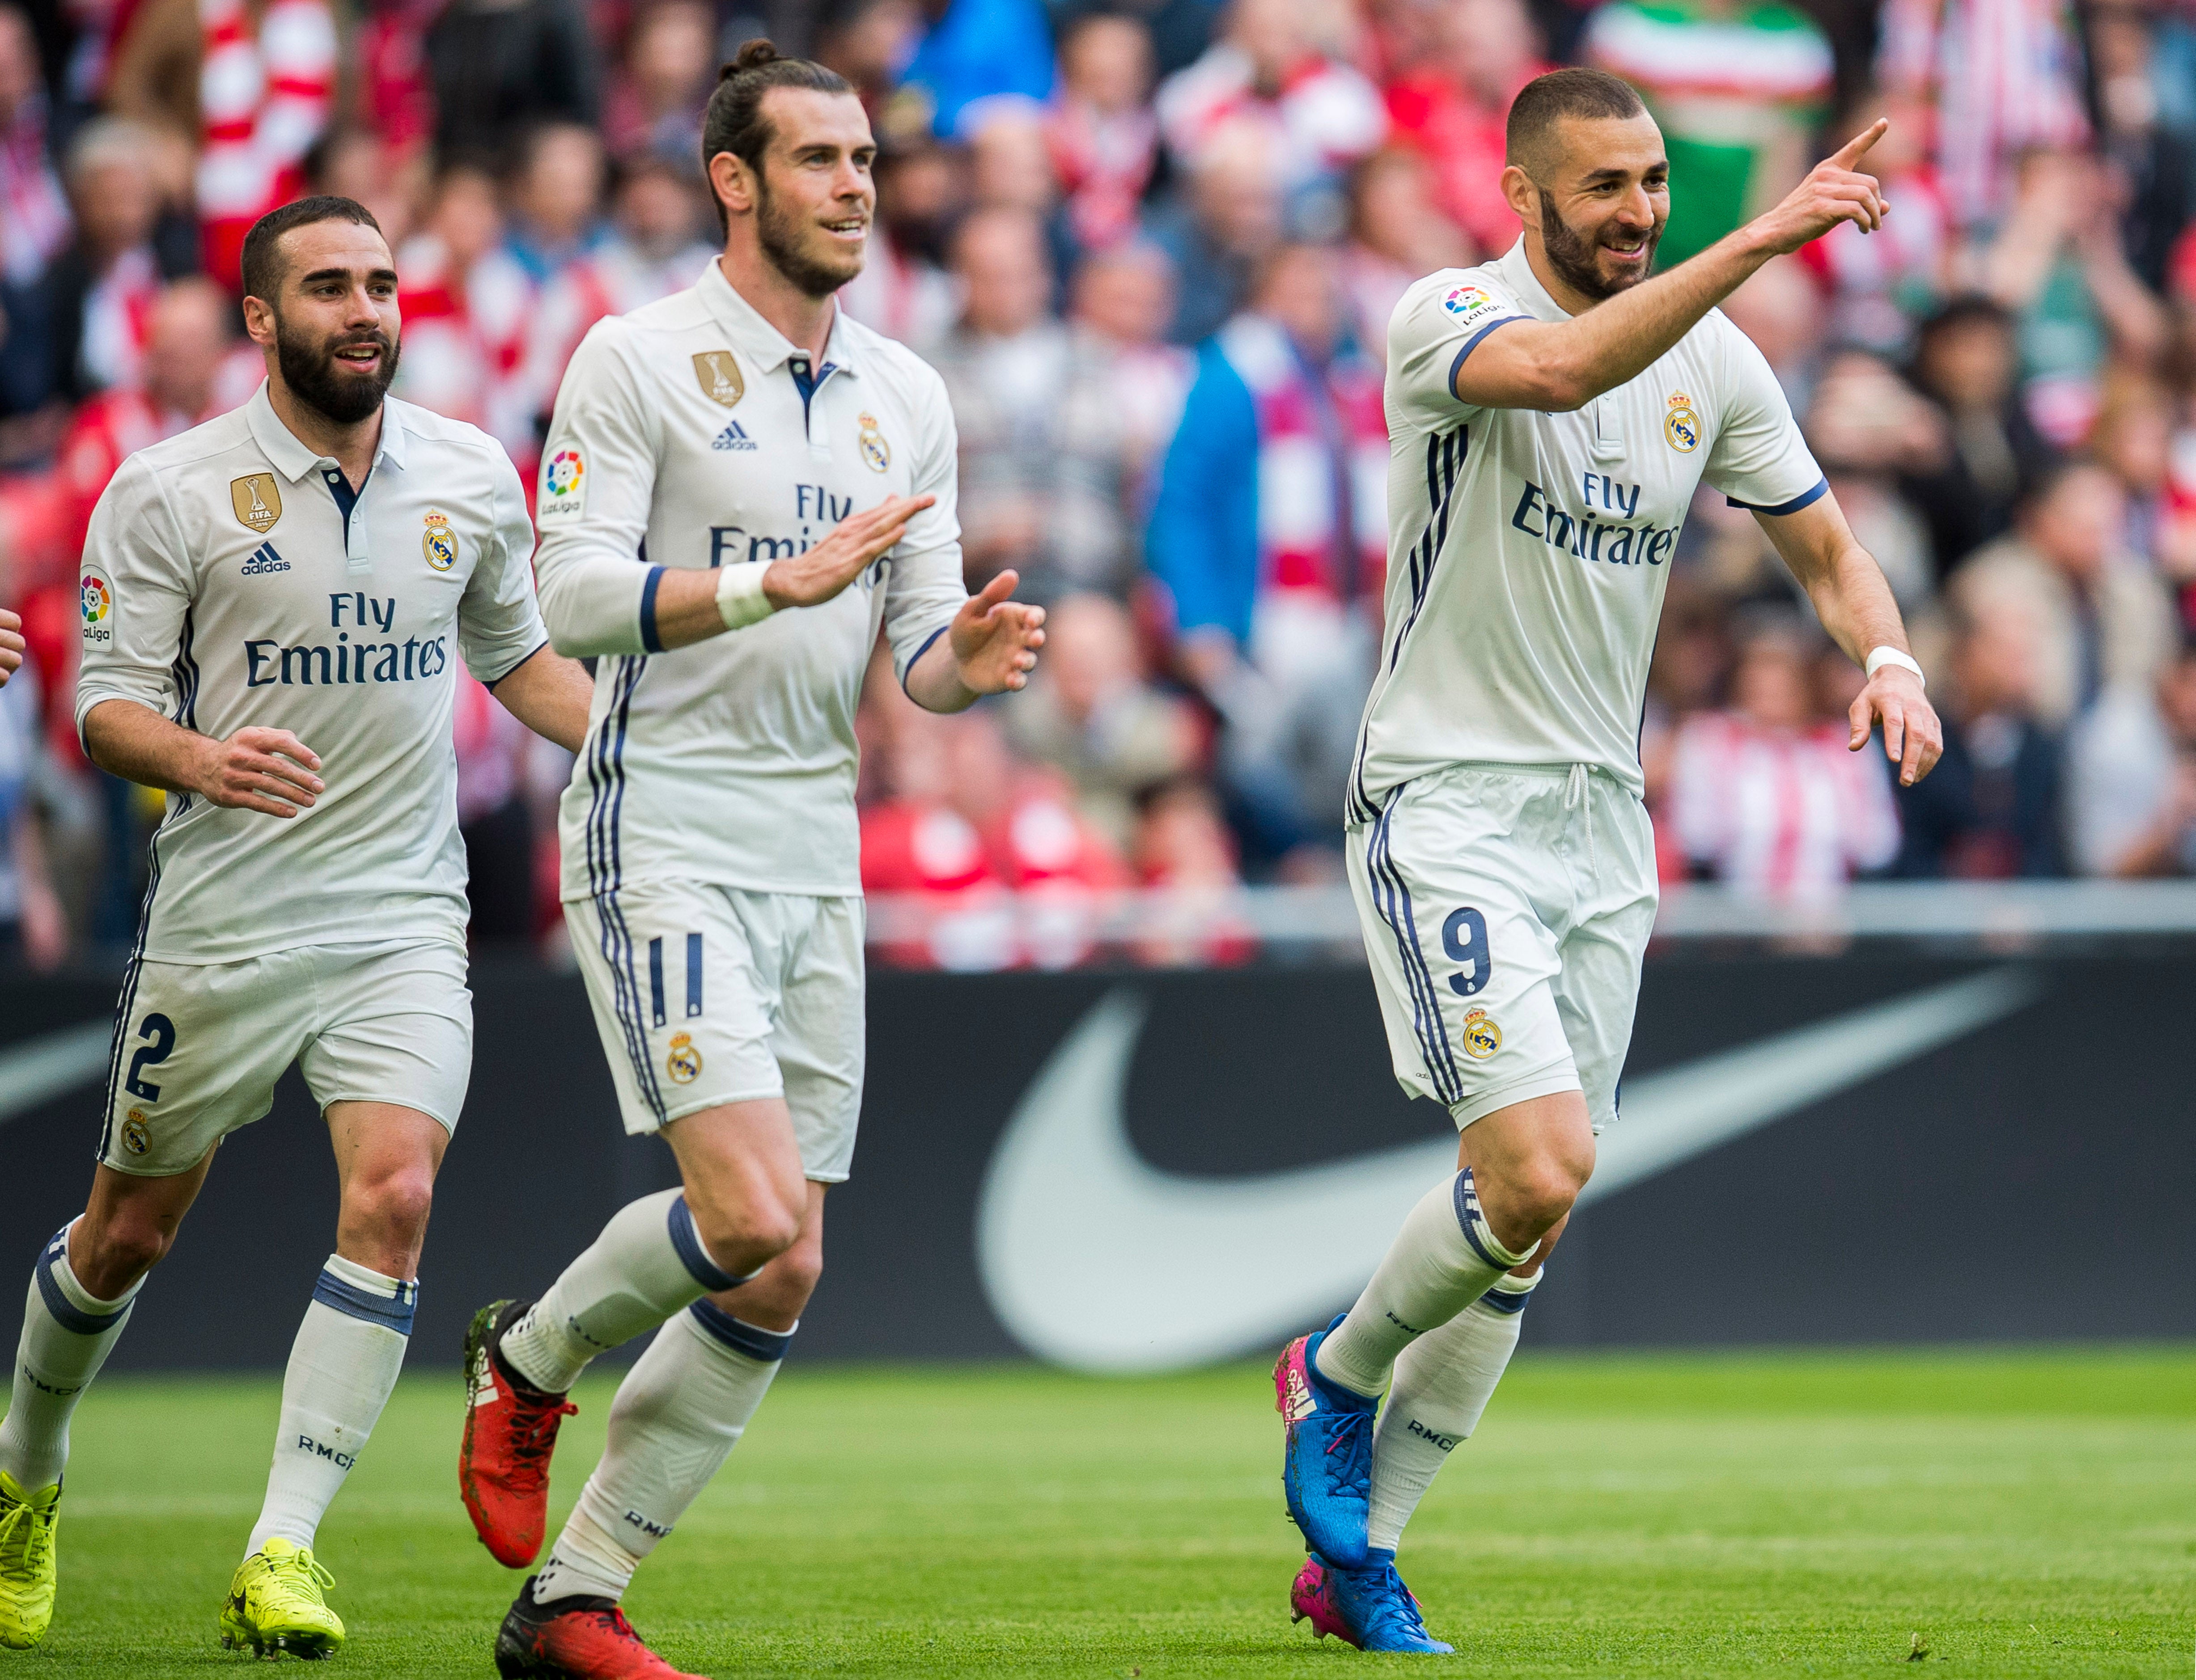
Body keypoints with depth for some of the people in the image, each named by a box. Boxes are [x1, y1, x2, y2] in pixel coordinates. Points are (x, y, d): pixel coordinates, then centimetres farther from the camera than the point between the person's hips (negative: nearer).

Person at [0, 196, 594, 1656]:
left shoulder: (472, 477, 5)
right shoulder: (168, 493, -6)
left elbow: (520, 655, 20)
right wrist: (198, 759, -27)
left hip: (404, 920, 2)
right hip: (221, 922, -2)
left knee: (394, 1197, -19)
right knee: (129, 1231, 10)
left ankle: (283, 1553, -16)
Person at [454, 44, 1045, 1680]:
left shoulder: (908, 397, 12)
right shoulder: (636, 359, -6)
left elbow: (918, 637, 12)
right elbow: (577, 593, -14)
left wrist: (966, 657, -11)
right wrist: (774, 581, -26)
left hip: (817, 854, 7)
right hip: (663, 838, -6)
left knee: (777, 1282, 2)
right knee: (757, 1228, -20)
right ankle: (532, 1359, 11)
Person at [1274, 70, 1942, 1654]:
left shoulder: (1713, 362, 6)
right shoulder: (1450, 318, -13)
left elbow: (1825, 544, 15)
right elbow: (1562, 367, -36)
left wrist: (1890, 658, -7)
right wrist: (1762, 241, -43)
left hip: (1601, 819, 6)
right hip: (1445, 800, -6)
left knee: (1533, 1220, 5)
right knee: (1536, 1169, -20)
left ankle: (1360, 1555, 17)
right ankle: (1338, 1376, 10)